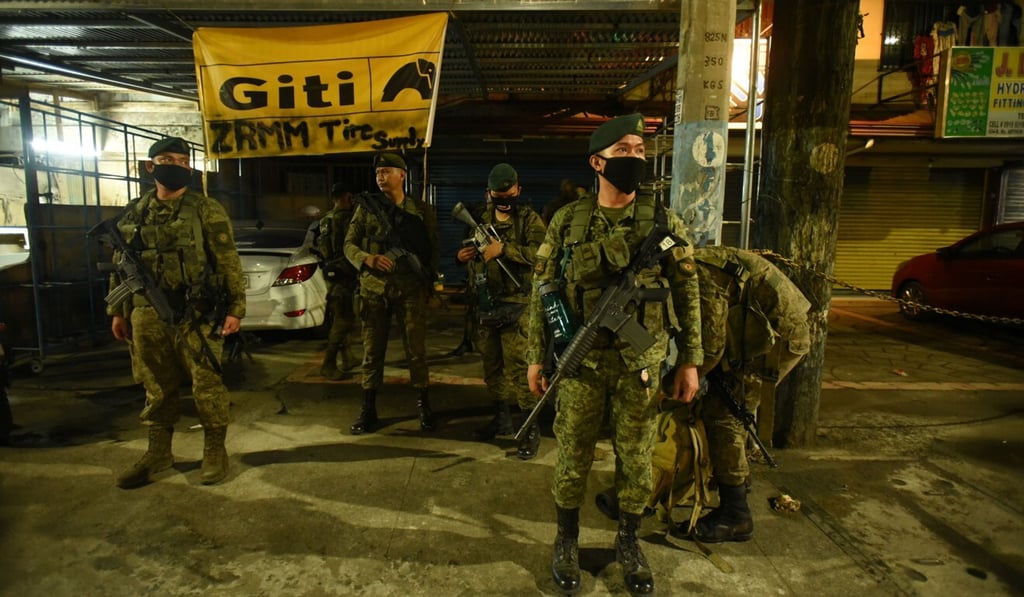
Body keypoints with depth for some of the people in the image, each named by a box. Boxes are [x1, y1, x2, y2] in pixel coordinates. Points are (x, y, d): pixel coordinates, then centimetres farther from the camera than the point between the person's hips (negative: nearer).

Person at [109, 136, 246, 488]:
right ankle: (158, 452, 28)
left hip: (196, 316, -5)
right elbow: (120, 266, 17)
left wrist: (235, 308, -12)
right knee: (156, 388, 14)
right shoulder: (133, 215, 11)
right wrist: (118, 311, 14)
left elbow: (228, 262, -7)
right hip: (148, 316, 5)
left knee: (206, 385, 1)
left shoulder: (206, 211, -3)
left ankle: (215, 450, 16)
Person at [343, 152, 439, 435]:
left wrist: (428, 282, 0)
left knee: (416, 349, 3)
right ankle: (368, 410, 18)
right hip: (373, 288, 1)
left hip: (411, 288, -1)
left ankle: (424, 406, 18)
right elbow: (349, 245, 6)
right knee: (372, 350, 7)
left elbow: (433, 249, 8)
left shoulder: (422, 210, 5)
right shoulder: (366, 207, 6)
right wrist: (367, 259, -15)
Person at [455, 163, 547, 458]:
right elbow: (473, 260, 22)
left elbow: (541, 253, -21)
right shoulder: (480, 220, 13)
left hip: (516, 304, -6)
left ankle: (532, 428, 5)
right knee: (492, 365, 14)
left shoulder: (529, 219, -4)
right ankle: (502, 418, 30)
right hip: (485, 304, 6)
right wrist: (462, 257, -1)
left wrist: (504, 248, -28)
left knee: (518, 367, -7)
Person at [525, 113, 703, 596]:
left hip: (642, 363, 1)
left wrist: (690, 360, 1)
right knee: (573, 455, 11)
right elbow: (542, 291, 2)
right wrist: (536, 357, 1)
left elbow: (687, 293, 3)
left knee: (636, 457, 13)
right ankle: (567, 540, 33)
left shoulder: (663, 221, 0)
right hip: (581, 361, 0)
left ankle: (628, 542, 35)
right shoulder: (566, 222, -1)